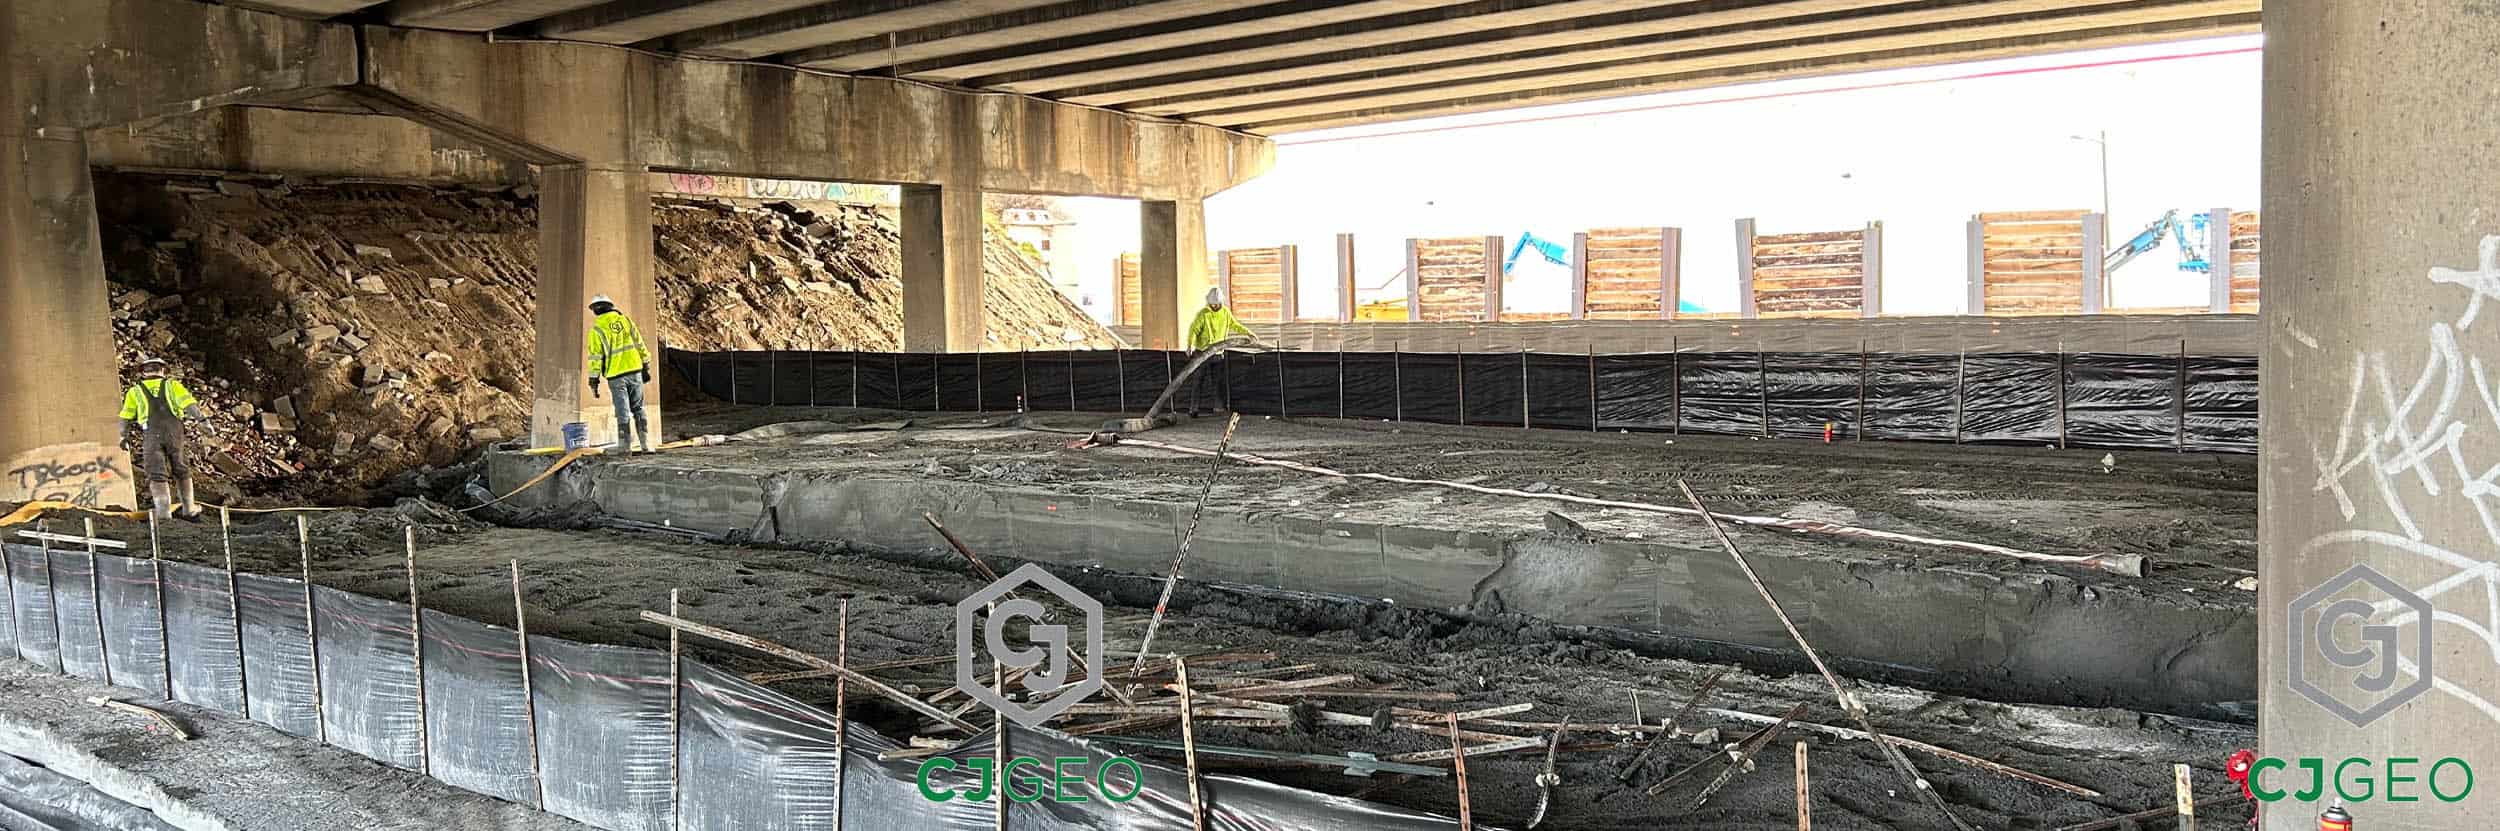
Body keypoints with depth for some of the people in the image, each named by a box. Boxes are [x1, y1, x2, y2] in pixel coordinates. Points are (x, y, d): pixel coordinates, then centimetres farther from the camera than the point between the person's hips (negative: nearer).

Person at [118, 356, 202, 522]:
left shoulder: (135, 391, 17)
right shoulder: (172, 385, 16)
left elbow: (125, 418, 15)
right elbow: (189, 404, 1)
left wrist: (124, 437, 28)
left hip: (151, 435, -1)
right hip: (174, 432, 1)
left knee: (156, 475, -3)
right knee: (181, 470, 16)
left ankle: (163, 513, -15)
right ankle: (190, 510, 18)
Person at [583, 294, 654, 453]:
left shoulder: (597, 330, -6)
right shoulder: (625, 320, 5)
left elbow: (595, 358, -8)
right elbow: (640, 345, 7)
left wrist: (594, 382, -3)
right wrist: (646, 368, 14)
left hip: (616, 376, -3)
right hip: (635, 371, 3)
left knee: (623, 412, 3)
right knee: (638, 409, 12)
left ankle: (626, 447, 4)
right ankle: (646, 444, 7)